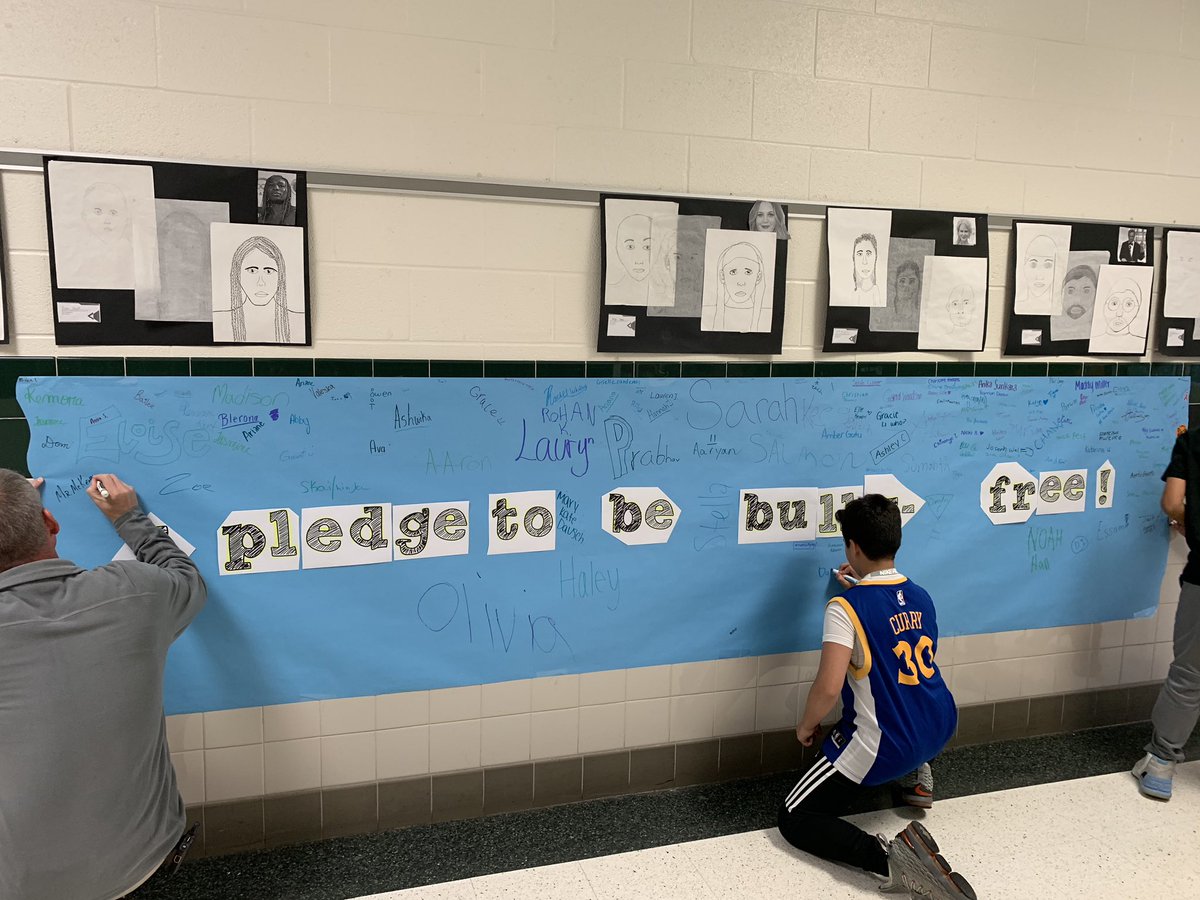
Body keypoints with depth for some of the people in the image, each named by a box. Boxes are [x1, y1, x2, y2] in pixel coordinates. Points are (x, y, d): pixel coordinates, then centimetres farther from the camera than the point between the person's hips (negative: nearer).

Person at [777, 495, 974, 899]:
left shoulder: (845, 608, -19)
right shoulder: (920, 597, 2)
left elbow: (828, 687, -25)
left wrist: (806, 726, -7)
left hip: (884, 746, -7)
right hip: (940, 728, 7)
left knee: (795, 819, 1)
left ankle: (890, 858, -20)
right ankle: (915, 773, 24)